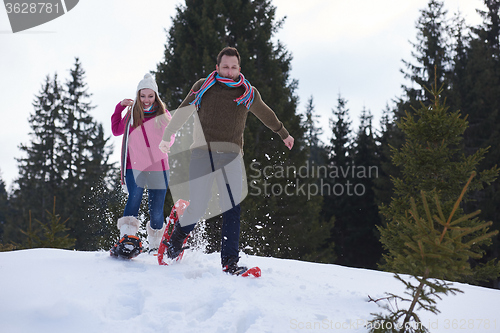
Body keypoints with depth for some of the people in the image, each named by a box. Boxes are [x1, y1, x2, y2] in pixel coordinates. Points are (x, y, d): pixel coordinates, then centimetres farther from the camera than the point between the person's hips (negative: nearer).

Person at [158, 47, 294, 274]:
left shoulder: (248, 93, 12)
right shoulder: (203, 87, 8)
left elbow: (266, 114, 29)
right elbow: (182, 112, 13)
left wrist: (283, 134, 42)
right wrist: (167, 136, 3)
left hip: (231, 155, 2)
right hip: (202, 154, -1)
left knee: (232, 208, -10)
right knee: (197, 207, -5)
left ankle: (230, 262, -7)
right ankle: (179, 234, 28)